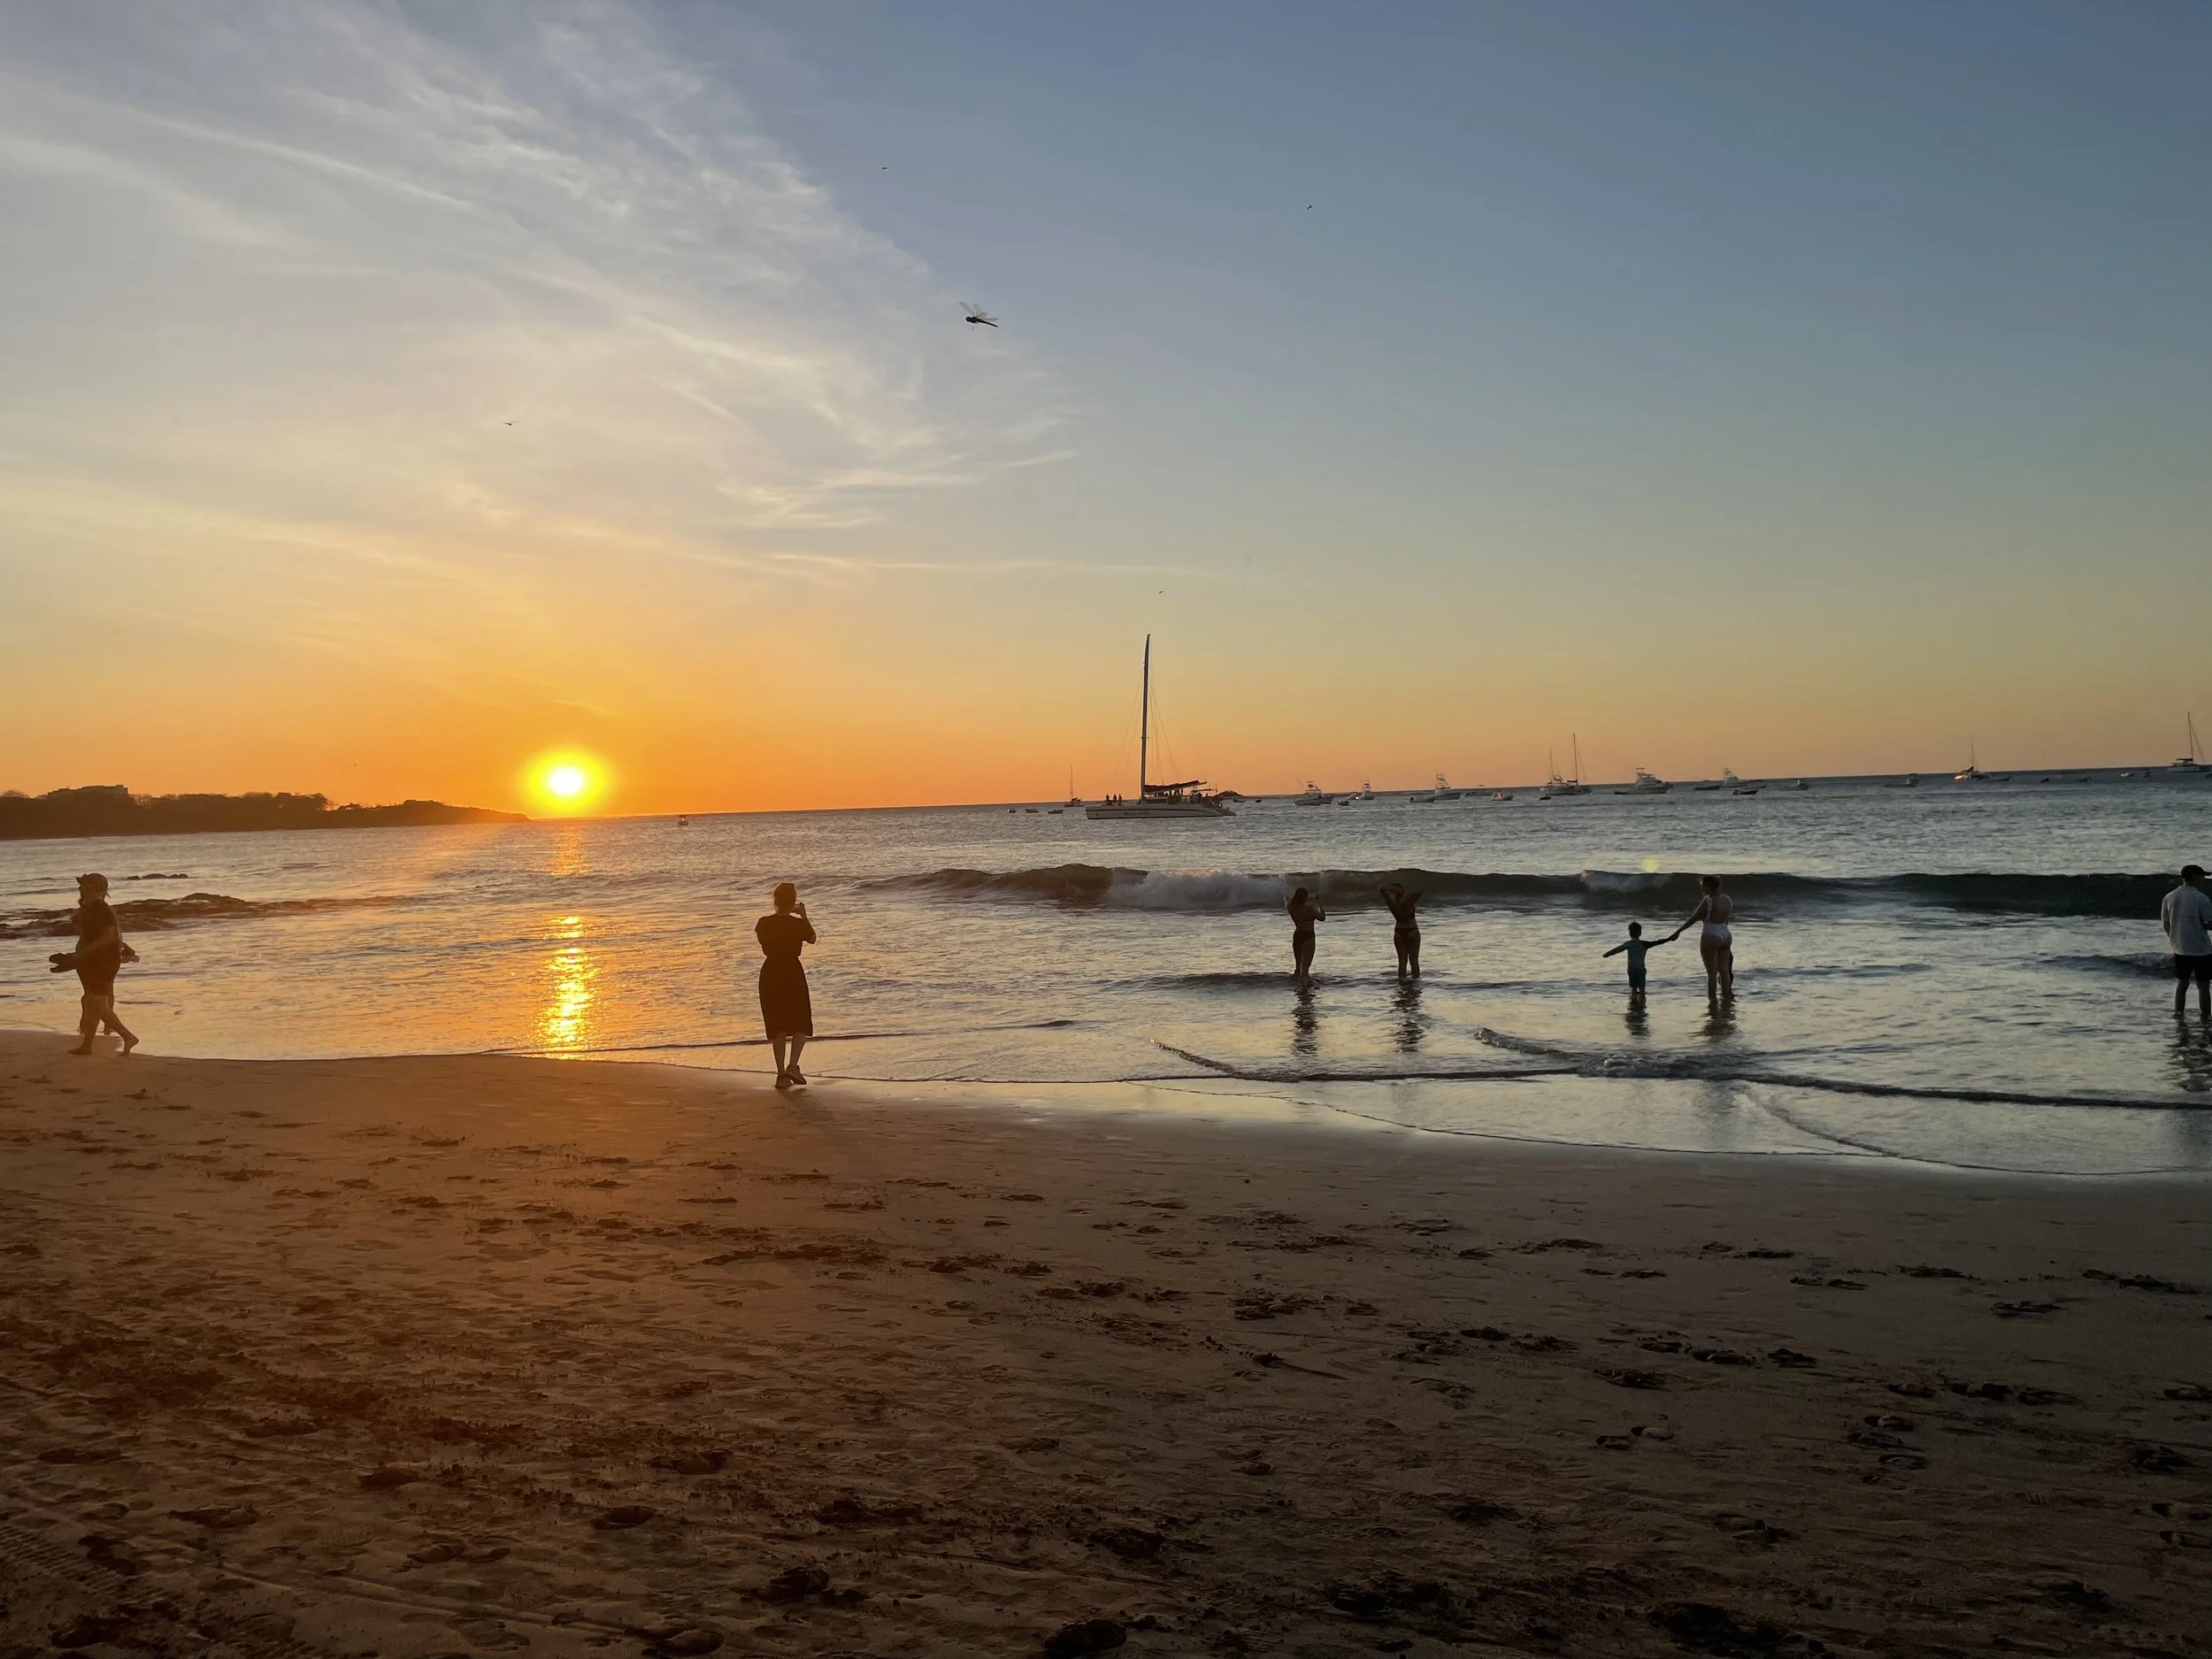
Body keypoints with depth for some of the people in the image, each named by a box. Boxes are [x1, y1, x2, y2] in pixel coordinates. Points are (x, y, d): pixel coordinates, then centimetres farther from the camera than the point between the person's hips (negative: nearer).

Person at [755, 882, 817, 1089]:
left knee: (777, 1025, 11)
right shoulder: (798, 924, -11)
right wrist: (804, 915, 18)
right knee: (801, 1023, 10)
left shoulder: (763, 923, -3)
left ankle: (781, 1073, 9)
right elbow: (812, 939, 8)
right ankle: (793, 1065, -8)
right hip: (792, 973, -3)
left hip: (770, 973, 3)